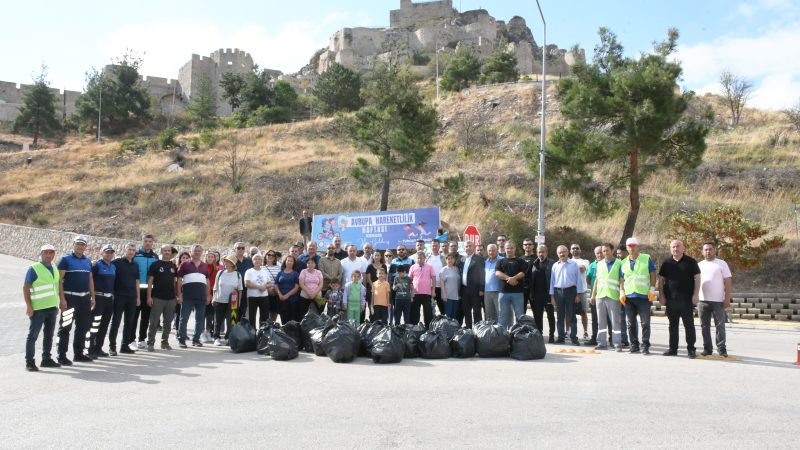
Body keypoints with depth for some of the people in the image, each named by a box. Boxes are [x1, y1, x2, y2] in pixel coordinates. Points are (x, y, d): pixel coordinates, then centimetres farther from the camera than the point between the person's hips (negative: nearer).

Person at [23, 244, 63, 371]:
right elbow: (25, 287, -10)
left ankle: (46, 359, 22)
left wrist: (62, 301, 16)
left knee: (49, 335, 13)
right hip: (38, 308, -7)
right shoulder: (34, 269, -8)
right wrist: (29, 306, -16)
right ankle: (29, 362, 2)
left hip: (52, 308, 7)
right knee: (33, 335, -2)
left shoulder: (54, 268, 12)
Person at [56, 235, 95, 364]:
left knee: (83, 327, 12)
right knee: (65, 327, -2)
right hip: (70, 297, -6)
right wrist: (62, 298, -17)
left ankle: (79, 353, 23)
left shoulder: (88, 261, 14)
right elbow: (59, 279, -10)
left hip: (85, 298, 6)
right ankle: (62, 356, 5)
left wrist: (92, 297, 15)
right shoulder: (66, 259, -5)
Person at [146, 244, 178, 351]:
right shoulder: (156, 265, -2)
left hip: (171, 298, 4)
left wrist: (176, 295, 10)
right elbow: (150, 281, -4)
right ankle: (150, 343, 6)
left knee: (168, 322, 10)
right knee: (154, 322, -2)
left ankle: (165, 342, 20)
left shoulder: (173, 266, 12)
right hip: (157, 297, -4)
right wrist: (149, 296, -11)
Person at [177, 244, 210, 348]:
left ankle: (196, 339, 17)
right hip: (187, 296, -4)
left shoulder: (205, 266, 15)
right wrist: (179, 294, -6)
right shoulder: (185, 265, 4)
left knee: (200, 319, 8)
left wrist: (208, 295, 12)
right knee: (184, 318, 1)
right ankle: (181, 339, 8)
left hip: (201, 296, 4)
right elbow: (179, 280, 2)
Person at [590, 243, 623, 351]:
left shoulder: (619, 263, 2)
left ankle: (617, 344, 2)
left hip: (613, 296, -4)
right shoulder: (599, 264, 14)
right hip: (600, 296, 4)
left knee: (615, 321, -2)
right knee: (601, 321, 7)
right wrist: (593, 295, 14)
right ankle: (602, 343, 13)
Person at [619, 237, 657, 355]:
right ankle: (634, 345, 15)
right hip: (629, 297, 4)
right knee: (631, 323, 7)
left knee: (645, 323, -3)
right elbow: (621, 279, 16)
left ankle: (645, 346, 3)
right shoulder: (624, 262, 14)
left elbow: (653, 274, 2)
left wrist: (652, 289, -6)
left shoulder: (647, 258, 4)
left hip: (644, 296, -4)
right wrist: (621, 292, 4)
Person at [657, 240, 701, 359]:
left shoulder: (690, 262, 2)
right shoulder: (666, 263, 9)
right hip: (671, 300, 3)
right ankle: (673, 348, 16)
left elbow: (697, 278, 0)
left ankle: (691, 349, 6)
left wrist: (696, 294, -9)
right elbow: (661, 280, 11)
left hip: (687, 300, -3)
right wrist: (661, 295, 3)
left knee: (689, 325, 0)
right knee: (673, 325, 9)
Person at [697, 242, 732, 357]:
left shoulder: (722, 264, 2)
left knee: (720, 325, -1)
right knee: (704, 326, 7)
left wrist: (727, 298, -9)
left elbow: (728, 282, -1)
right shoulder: (699, 265, 12)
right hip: (702, 300, 3)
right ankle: (707, 348, 13)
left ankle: (721, 349, 4)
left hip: (718, 300, -3)